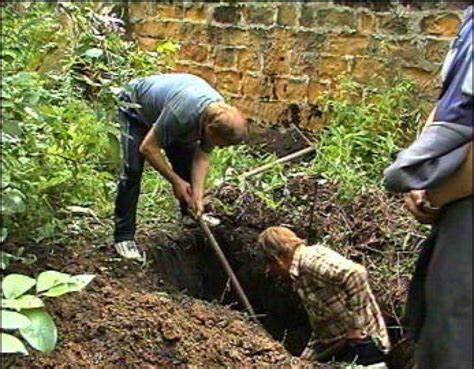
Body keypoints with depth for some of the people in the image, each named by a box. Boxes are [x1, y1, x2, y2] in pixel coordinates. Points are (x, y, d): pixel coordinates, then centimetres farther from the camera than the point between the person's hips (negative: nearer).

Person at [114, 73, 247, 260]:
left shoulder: (220, 115, -23)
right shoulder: (181, 112, -45)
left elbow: (202, 157, -13)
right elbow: (148, 147, -33)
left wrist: (198, 195, -22)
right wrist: (176, 181, -26)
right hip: (136, 105, -6)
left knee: (186, 163, 5)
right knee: (132, 169, -17)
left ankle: (190, 213, 29)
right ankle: (124, 236, -12)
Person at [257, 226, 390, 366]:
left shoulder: (311, 260, -19)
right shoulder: (300, 274, 13)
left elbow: (356, 275, -36)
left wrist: (355, 326, -29)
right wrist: (305, 360, 19)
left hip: (361, 343, -11)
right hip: (339, 347, 11)